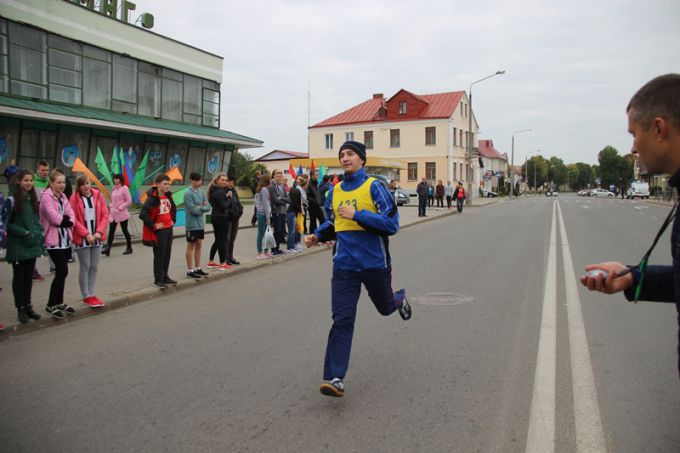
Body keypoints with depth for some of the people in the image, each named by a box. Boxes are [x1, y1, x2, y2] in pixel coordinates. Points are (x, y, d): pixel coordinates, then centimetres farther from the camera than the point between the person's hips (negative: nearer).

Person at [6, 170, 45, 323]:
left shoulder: (33, 199, 9)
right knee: (19, 277, 5)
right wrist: (24, 233, -17)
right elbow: (7, 224, -9)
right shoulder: (12, 200, -9)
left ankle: (28, 305, 22)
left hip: (33, 244, 5)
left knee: (29, 276, 12)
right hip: (18, 246, -5)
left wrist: (39, 234, 7)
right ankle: (20, 308, 13)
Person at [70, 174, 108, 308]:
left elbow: (105, 215, 1)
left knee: (94, 267, 10)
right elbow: (73, 219, -11)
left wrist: (99, 232, -10)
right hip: (82, 238, -4)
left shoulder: (98, 195, 3)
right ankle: (86, 296, 12)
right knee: (85, 267, 2)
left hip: (96, 237, 4)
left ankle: (92, 294, 21)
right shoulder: (74, 198, -7)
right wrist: (87, 234, -16)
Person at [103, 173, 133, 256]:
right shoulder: (114, 188, 12)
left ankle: (129, 248, 16)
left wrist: (120, 207, -13)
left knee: (124, 231, 4)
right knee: (111, 231, -2)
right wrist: (110, 207, 5)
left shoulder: (124, 188, -9)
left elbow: (129, 201, -11)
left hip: (122, 213, -6)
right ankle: (107, 248, -8)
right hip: (113, 213, 6)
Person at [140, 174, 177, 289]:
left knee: (167, 254, 13)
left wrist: (173, 220, 17)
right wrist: (153, 225, -17)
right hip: (159, 230, -8)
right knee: (159, 255, -1)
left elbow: (173, 208, 27)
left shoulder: (168, 196, 7)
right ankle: (158, 279, 7)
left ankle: (164, 276, 25)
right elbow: (143, 214, -23)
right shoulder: (152, 198, -17)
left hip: (169, 228, 8)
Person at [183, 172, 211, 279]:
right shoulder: (188, 193, -14)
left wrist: (200, 208, -13)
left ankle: (197, 268, 22)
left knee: (198, 246, 12)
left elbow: (208, 207, 4)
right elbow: (193, 210, -20)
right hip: (192, 225, -7)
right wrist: (203, 208, -6)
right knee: (191, 247, 1)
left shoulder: (201, 192, 9)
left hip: (200, 224, 7)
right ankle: (190, 271, 8)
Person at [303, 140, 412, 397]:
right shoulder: (335, 191, 8)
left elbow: (392, 224, -16)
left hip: (375, 263, -3)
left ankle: (399, 299, 58)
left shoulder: (374, 186, -8)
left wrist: (357, 215, -22)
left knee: (385, 307, 21)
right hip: (344, 265, 3)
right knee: (342, 320, -6)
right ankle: (335, 378, -4)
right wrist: (317, 235, 2)